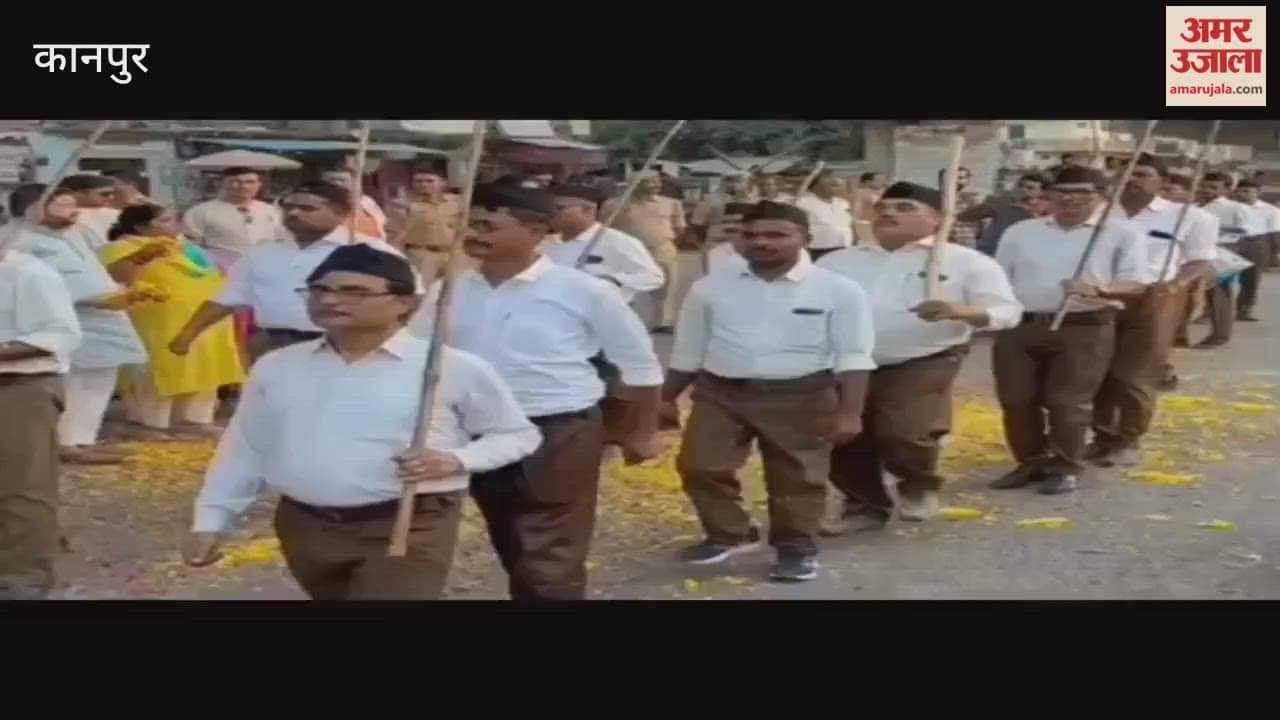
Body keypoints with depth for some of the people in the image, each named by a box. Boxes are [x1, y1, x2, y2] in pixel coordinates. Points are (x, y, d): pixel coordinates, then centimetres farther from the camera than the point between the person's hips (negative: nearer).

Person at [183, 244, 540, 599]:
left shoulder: (455, 368, -6)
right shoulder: (277, 366, 7)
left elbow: (519, 434, 2)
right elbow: (245, 449, 15)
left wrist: (457, 460, -15)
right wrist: (210, 521, 11)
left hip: (409, 527, -5)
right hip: (304, 526, 5)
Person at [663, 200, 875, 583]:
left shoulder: (839, 290, -6)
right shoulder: (710, 288, 2)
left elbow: (853, 357, -6)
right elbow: (688, 352, 12)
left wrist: (849, 413, -13)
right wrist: (667, 398, 14)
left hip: (802, 396, -2)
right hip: (719, 393, 3)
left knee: (797, 477, 4)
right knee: (699, 466, 1)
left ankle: (797, 549, 23)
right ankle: (727, 535, 22)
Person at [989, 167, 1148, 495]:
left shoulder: (1121, 235, 1)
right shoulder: (1020, 232, 12)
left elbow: (1136, 284, -7)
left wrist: (1099, 290, -26)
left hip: (1085, 328, -4)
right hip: (1019, 327, 4)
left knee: (1068, 402, -3)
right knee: (1016, 400, 4)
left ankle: (1066, 468, 10)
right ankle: (1031, 463, 18)